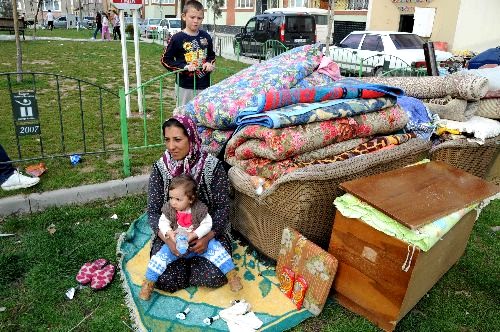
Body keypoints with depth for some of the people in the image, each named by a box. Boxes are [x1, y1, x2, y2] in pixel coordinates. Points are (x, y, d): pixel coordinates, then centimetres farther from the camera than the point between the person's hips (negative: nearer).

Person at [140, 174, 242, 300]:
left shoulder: (199, 209, -16)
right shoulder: (169, 208, -9)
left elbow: (207, 224, -14)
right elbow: (163, 222, -4)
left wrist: (193, 235, -26)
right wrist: (169, 233, -25)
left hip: (198, 241, -1)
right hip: (176, 243, 2)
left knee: (216, 248, -19)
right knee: (162, 255, -16)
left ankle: (231, 274, -10)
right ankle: (149, 282, 0)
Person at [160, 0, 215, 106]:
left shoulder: (206, 37, 4)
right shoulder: (177, 38, -9)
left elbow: (211, 54, 20)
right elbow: (165, 60, -5)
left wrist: (210, 63, -3)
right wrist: (184, 67, -17)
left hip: (204, 85, 4)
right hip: (185, 86, -4)